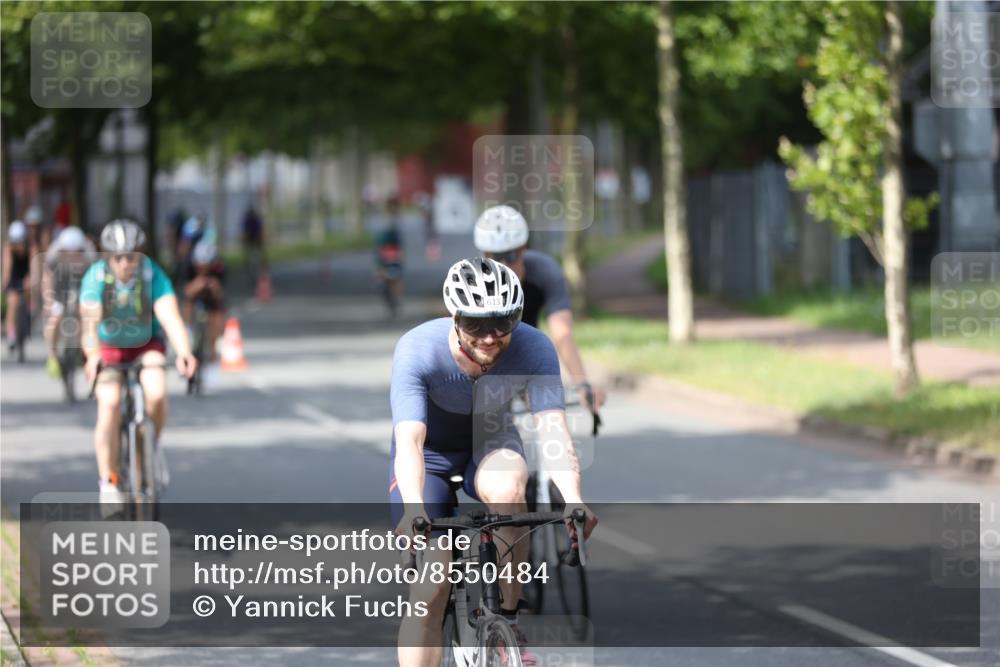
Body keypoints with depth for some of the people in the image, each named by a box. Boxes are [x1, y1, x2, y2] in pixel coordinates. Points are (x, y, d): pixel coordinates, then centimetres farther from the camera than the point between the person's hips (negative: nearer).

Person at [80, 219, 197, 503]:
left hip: (147, 344, 1)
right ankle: (108, 480, -9)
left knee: (156, 393, -26)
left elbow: (170, 317, -35)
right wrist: (93, 356, -56)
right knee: (109, 403, -21)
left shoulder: (153, 275, -24)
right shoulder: (96, 277, -25)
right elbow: (90, 319, -37)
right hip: (108, 346, 0)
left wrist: (184, 352, -53)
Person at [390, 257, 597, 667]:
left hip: (489, 444, 1)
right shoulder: (417, 350, -32)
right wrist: (414, 510, -59)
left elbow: (554, 429, -37)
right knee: (430, 590, -13)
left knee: (505, 488, -35)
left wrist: (573, 500, -54)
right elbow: (409, 441, -42)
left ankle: (508, 621, -18)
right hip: (431, 453, -1)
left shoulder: (534, 349, -27)